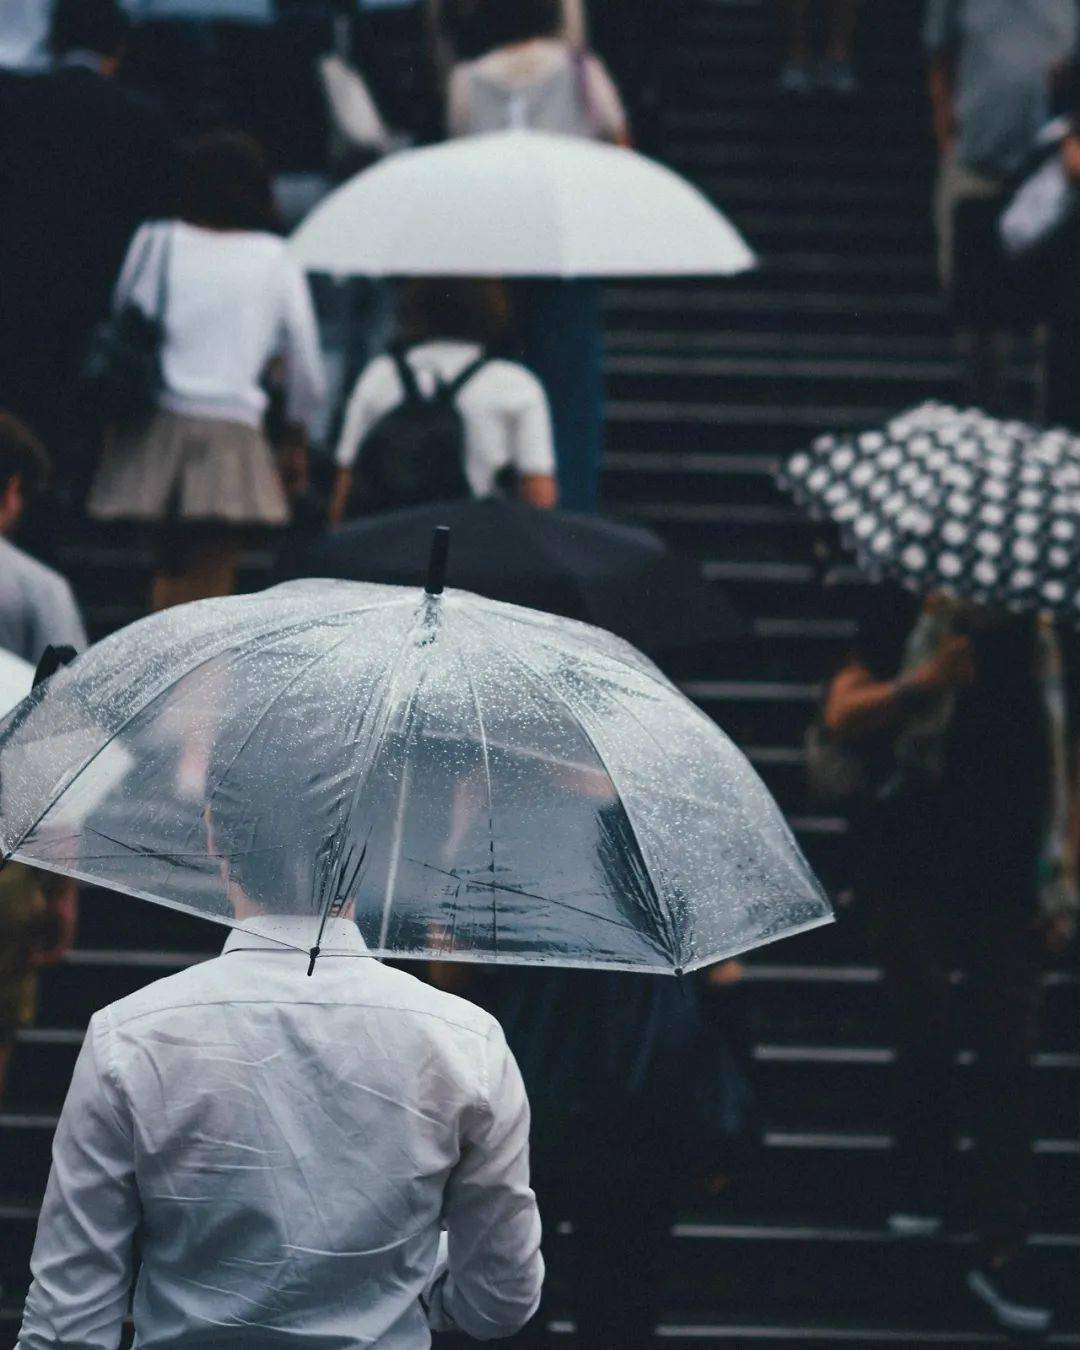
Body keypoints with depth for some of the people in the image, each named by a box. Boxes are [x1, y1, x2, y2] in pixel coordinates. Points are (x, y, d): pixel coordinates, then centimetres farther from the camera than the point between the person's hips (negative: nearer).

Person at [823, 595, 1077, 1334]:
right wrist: (921, 684, -33)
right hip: (918, 870, -2)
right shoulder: (908, 629, -4)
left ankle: (1002, 1248, -3)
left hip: (1011, 877, 2)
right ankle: (923, 1183, 29)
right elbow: (844, 715, -15)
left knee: (1009, 1058, -3)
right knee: (925, 1037, 4)